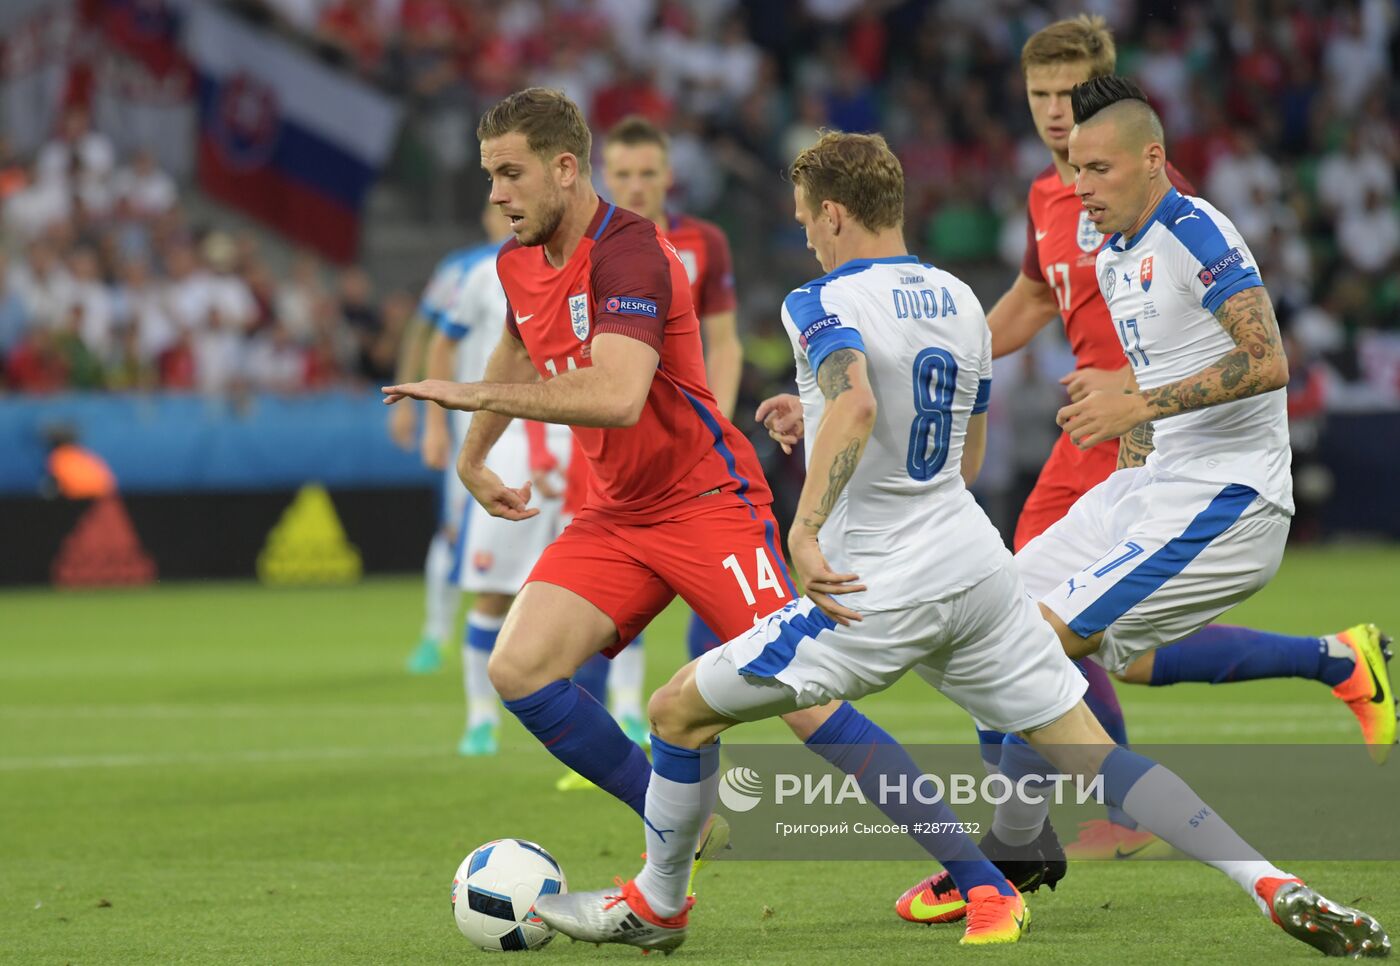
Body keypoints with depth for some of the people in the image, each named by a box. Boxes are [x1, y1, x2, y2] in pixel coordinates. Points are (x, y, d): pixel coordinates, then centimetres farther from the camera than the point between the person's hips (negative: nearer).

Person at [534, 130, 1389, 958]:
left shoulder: (823, 305, -10)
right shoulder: (960, 300, 11)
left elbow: (855, 407, -31)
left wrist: (805, 528, -32)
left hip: (877, 591, -7)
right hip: (979, 566, 7)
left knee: (682, 711, 10)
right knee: (1090, 754, 6)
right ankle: (1274, 886, -7)